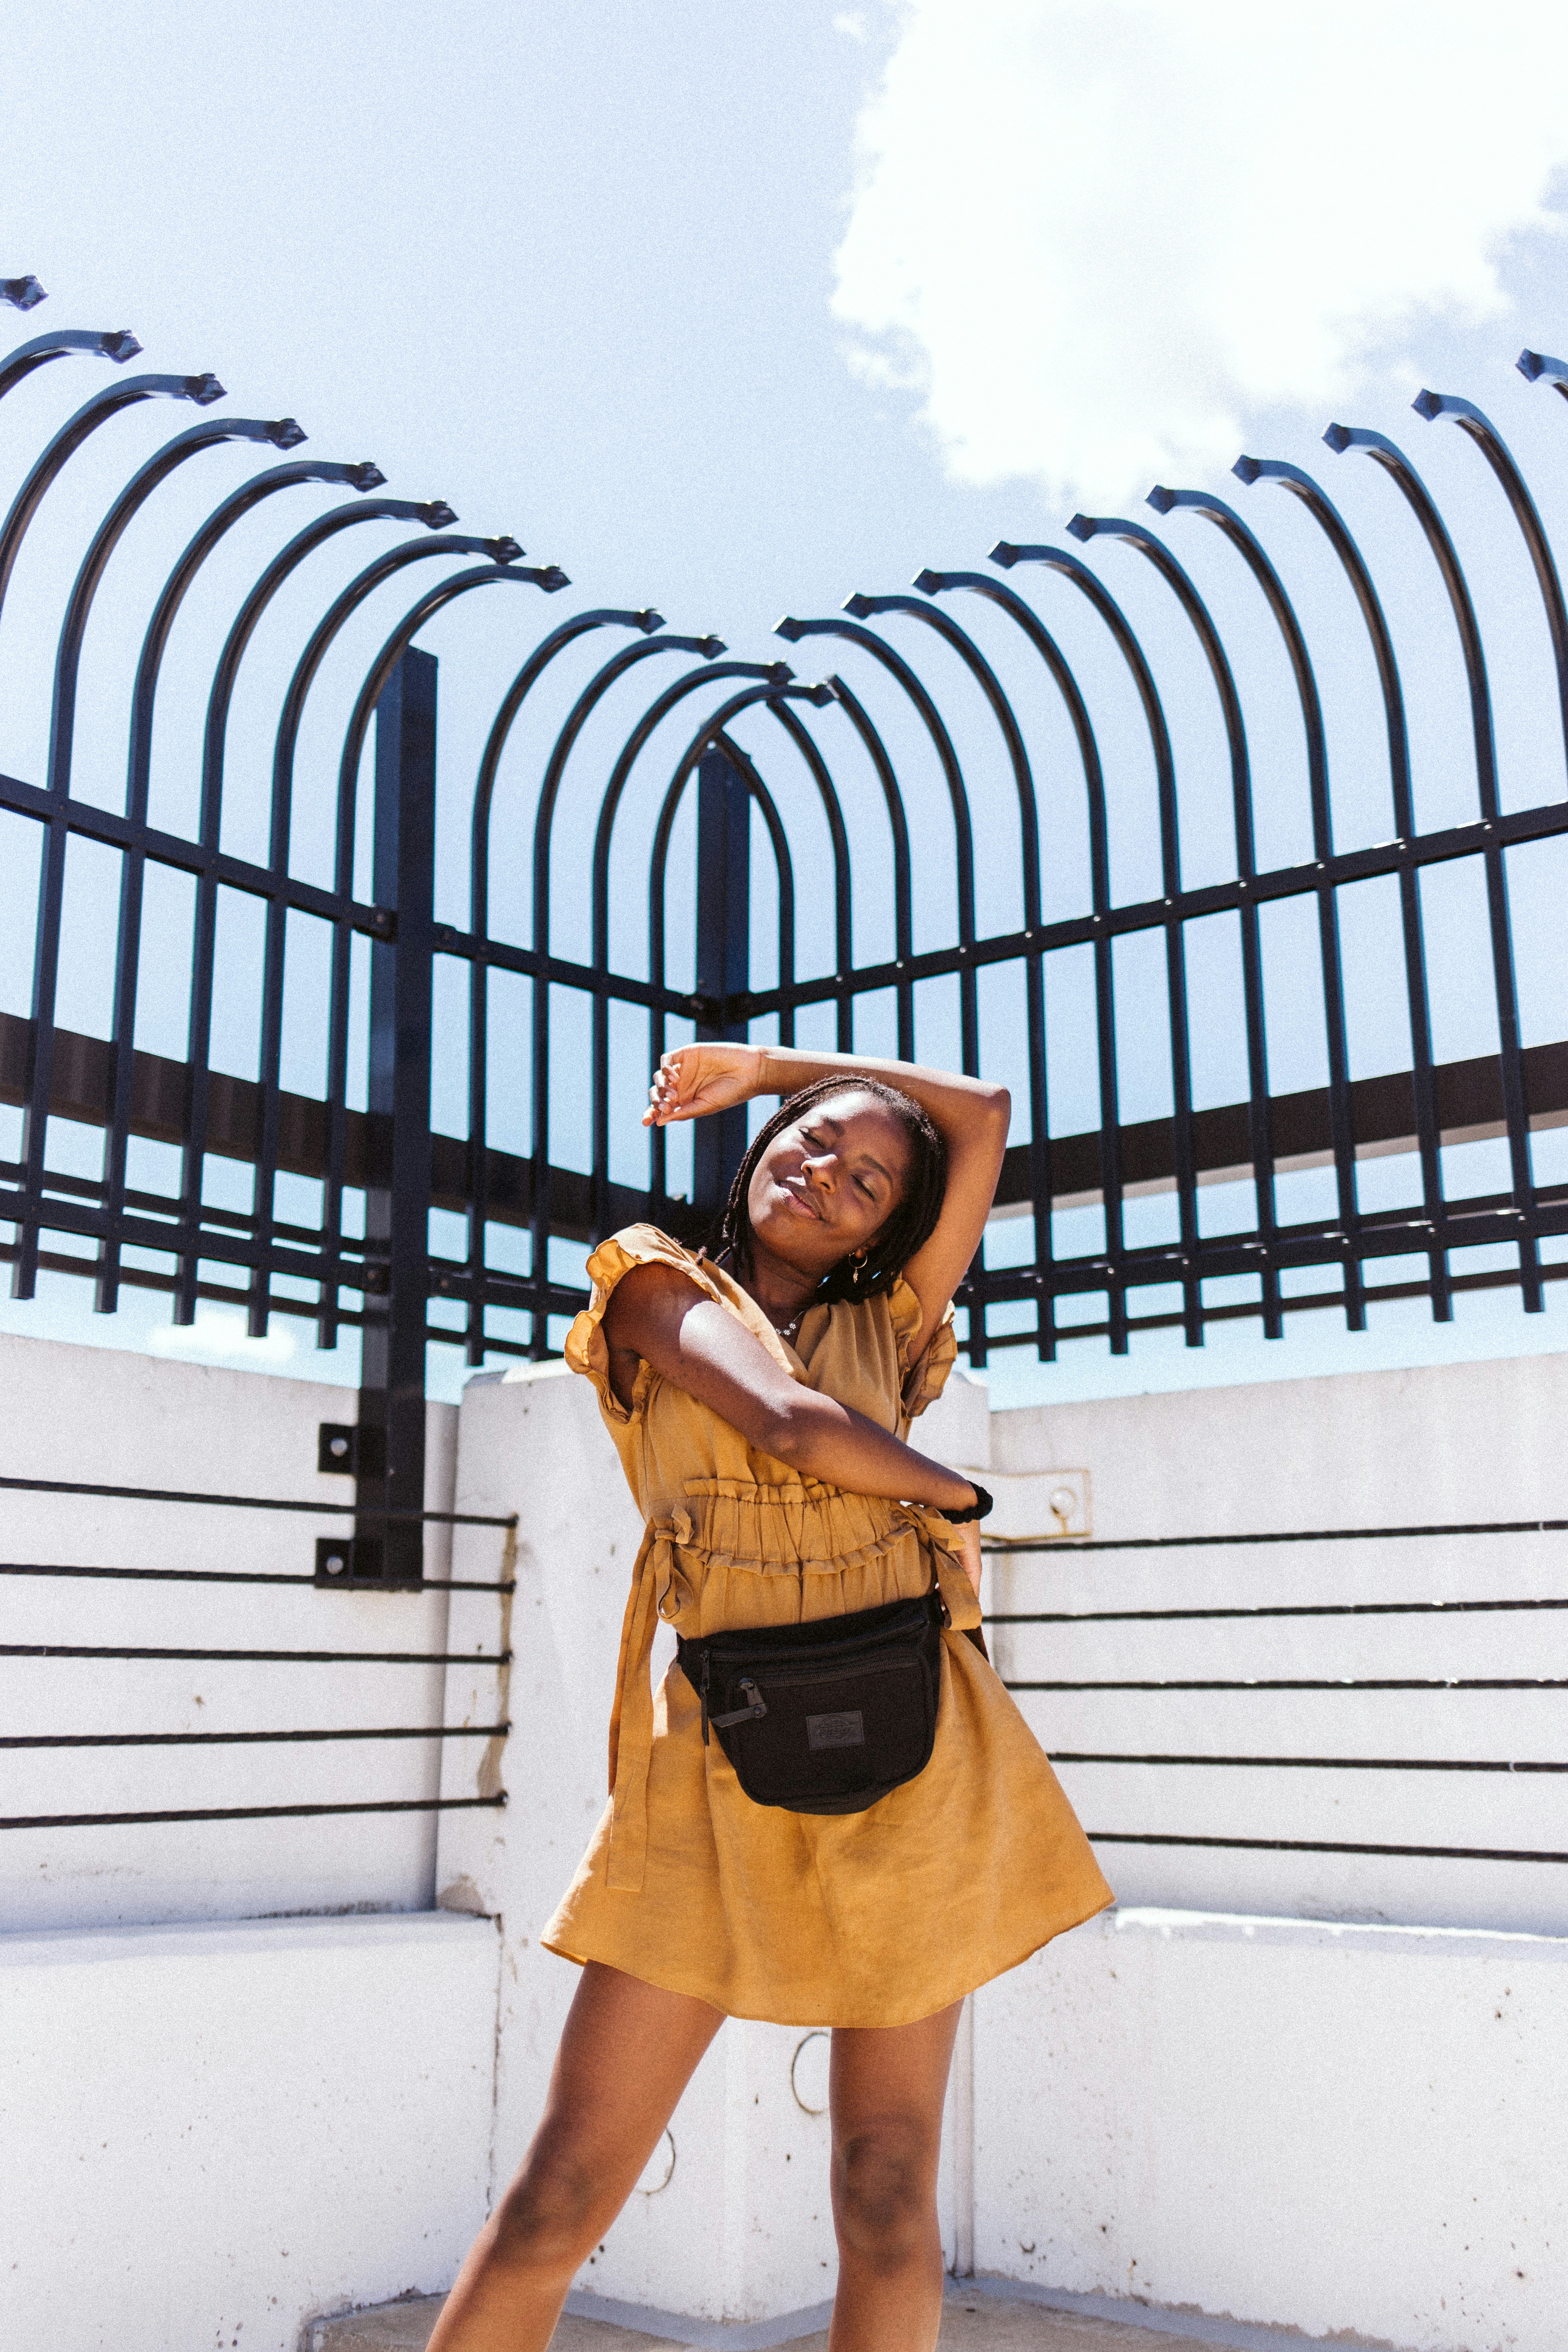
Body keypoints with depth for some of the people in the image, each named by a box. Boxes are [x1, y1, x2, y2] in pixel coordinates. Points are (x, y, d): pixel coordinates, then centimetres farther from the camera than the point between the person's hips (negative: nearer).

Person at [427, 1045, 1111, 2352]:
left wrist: (764, 1059, 21)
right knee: (564, 2193, -4)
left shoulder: (883, 1329, 16)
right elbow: (791, 1425, -10)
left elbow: (984, 1112, 18)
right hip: (727, 1762, -2)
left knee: (889, 2195, 4)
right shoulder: (660, 1287, 8)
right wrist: (957, 1496, 6)